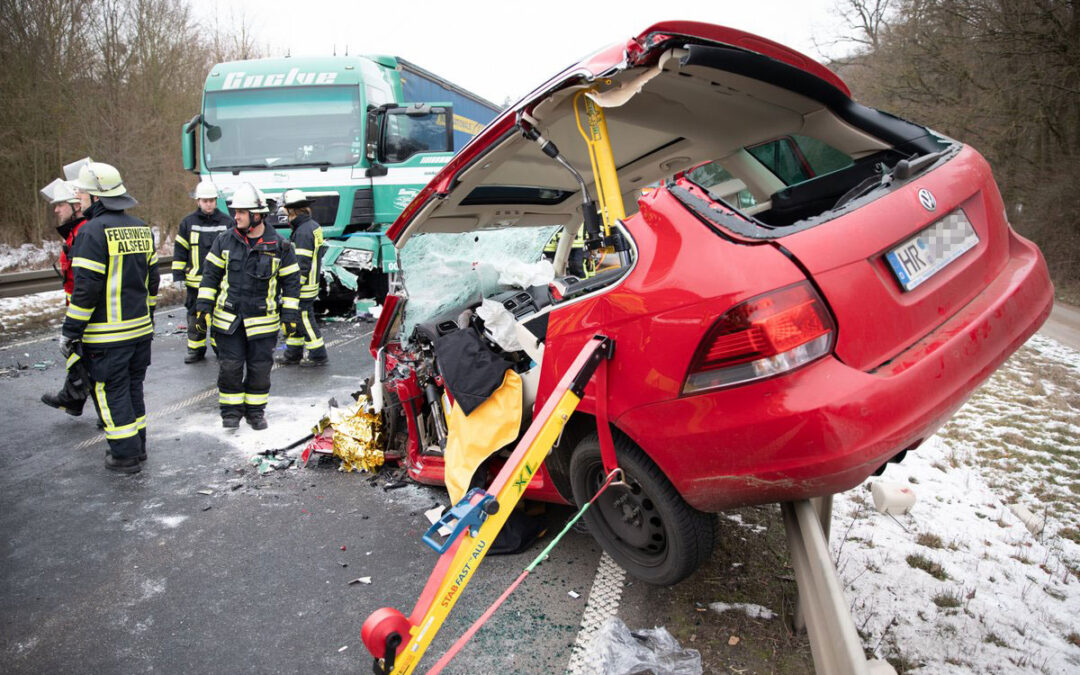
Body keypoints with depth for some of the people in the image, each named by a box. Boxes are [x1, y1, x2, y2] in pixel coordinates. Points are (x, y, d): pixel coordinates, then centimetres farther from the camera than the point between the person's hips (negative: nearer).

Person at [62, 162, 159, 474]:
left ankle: (125, 455, 9)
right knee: (132, 386, 18)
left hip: (106, 333, -7)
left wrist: (70, 331, -11)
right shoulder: (141, 228, 9)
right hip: (140, 327, 7)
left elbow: (86, 288, -18)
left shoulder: (92, 231, -15)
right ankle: (138, 445, 27)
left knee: (109, 391, 3)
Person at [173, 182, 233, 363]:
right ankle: (196, 350, 21)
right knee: (195, 316, 8)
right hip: (195, 280, 1)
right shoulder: (188, 222, 4)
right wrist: (178, 277, 2)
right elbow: (179, 251, 7)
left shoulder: (227, 222, 3)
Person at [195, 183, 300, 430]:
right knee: (230, 367, 4)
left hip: (263, 320, -1)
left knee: (260, 368, 8)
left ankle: (256, 411, 24)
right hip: (228, 319, 1)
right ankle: (231, 411, 20)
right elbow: (210, 274, 6)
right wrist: (203, 307, 1)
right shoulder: (225, 240, 1)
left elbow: (291, 280, 0)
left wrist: (290, 315, -3)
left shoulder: (278, 245, -4)